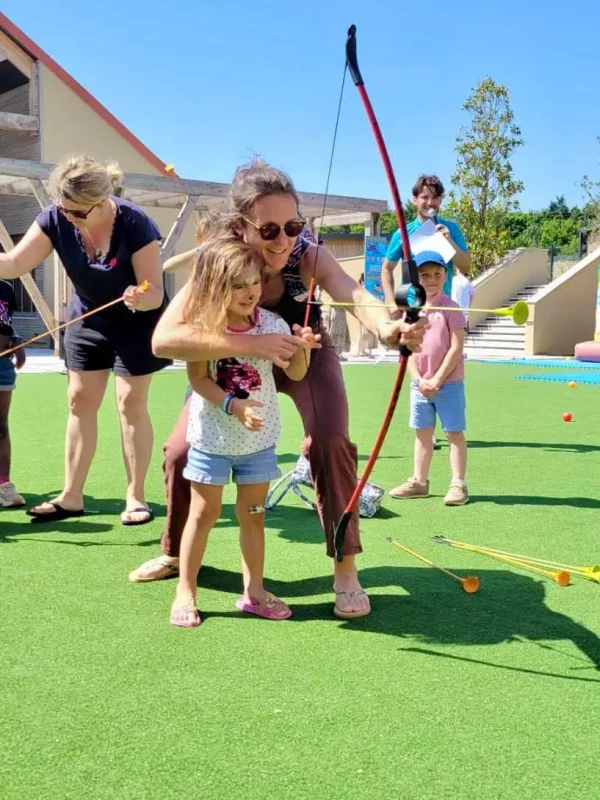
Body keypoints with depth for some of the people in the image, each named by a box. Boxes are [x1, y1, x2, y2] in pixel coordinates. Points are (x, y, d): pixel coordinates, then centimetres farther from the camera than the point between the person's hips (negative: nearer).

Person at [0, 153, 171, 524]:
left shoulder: (136, 225, -30)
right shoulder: (55, 219, -19)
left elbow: (155, 293, -29)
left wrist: (140, 298, -50)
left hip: (138, 321, -4)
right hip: (88, 319, 5)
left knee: (131, 401, -5)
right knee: (81, 400, 5)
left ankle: (136, 496, 7)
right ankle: (71, 496, 13)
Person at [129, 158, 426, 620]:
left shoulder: (309, 257, -33)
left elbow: (354, 294, -54)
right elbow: (164, 339, -47)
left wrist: (387, 327, -77)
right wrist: (253, 343, -58)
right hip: (239, 362, 1)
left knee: (329, 441, -25)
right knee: (182, 451, -3)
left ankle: (346, 571, -9)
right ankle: (175, 554, 26)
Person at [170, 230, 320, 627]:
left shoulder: (270, 323, -6)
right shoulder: (203, 325, -13)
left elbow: (295, 373, -7)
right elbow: (199, 378, -14)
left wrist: (302, 348, -27)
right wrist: (233, 405, -25)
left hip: (259, 438, 3)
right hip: (213, 435, -2)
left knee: (253, 514, 12)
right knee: (204, 513, 6)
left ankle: (254, 590, 24)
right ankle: (185, 592, 17)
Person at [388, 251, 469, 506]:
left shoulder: (450, 308, -7)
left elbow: (456, 348, -12)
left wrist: (437, 380, -15)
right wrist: (418, 379, -8)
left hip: (448, 383, -5)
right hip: (420, 384, 5)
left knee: (454, 433, 1)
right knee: (422, 433, 13)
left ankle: (458, 484, 5)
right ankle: (419, 481, 23)